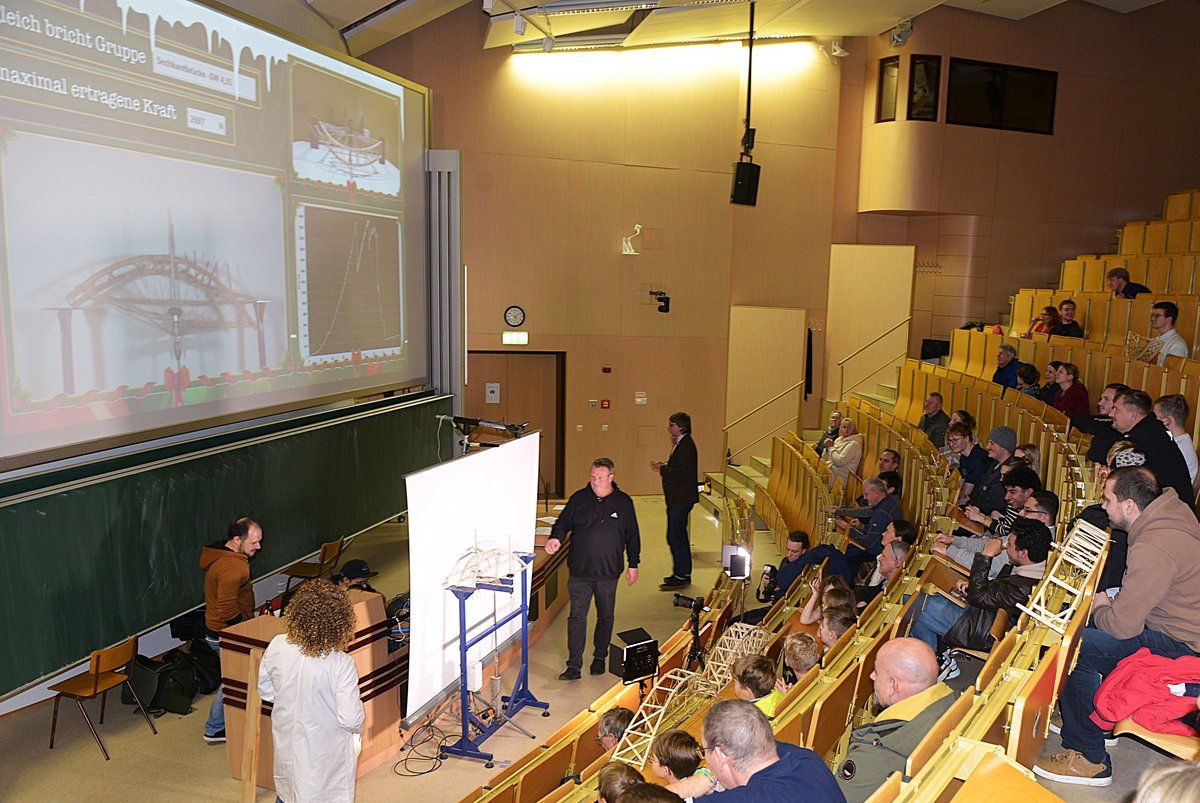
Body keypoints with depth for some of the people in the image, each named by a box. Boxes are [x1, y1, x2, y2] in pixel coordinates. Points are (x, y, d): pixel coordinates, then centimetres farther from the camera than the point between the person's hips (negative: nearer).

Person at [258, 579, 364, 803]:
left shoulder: (277, 646, -19)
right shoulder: (341, 664, -31)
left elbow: (265, 691, -2)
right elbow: (351, 719, -23)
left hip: (286, 741, 4)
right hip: (326, 754, -4)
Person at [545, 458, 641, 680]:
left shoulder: (623, 502, -1)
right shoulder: (579, 499, 0)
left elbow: (632, 536, 6)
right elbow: (563, 523, 4)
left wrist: (633, 564, 8)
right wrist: (556, 537, -18)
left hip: (608, 572, 0)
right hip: (579, 571, 0)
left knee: (605, 617, 14)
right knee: (577, 617, -1)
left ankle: (599, 657, 32)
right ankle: (574, 666, 4)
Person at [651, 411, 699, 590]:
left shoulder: (686, 445, -19)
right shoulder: (681, 443, 13)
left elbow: (682, 473, -24)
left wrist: (662, 468, -17)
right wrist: (665, 465, 4)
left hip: (681, 499, -11)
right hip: (677, 498, 11)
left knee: (675, 536, -6)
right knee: (680, 536, 17)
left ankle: (680, 576, 2)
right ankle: (683, 573, 27)